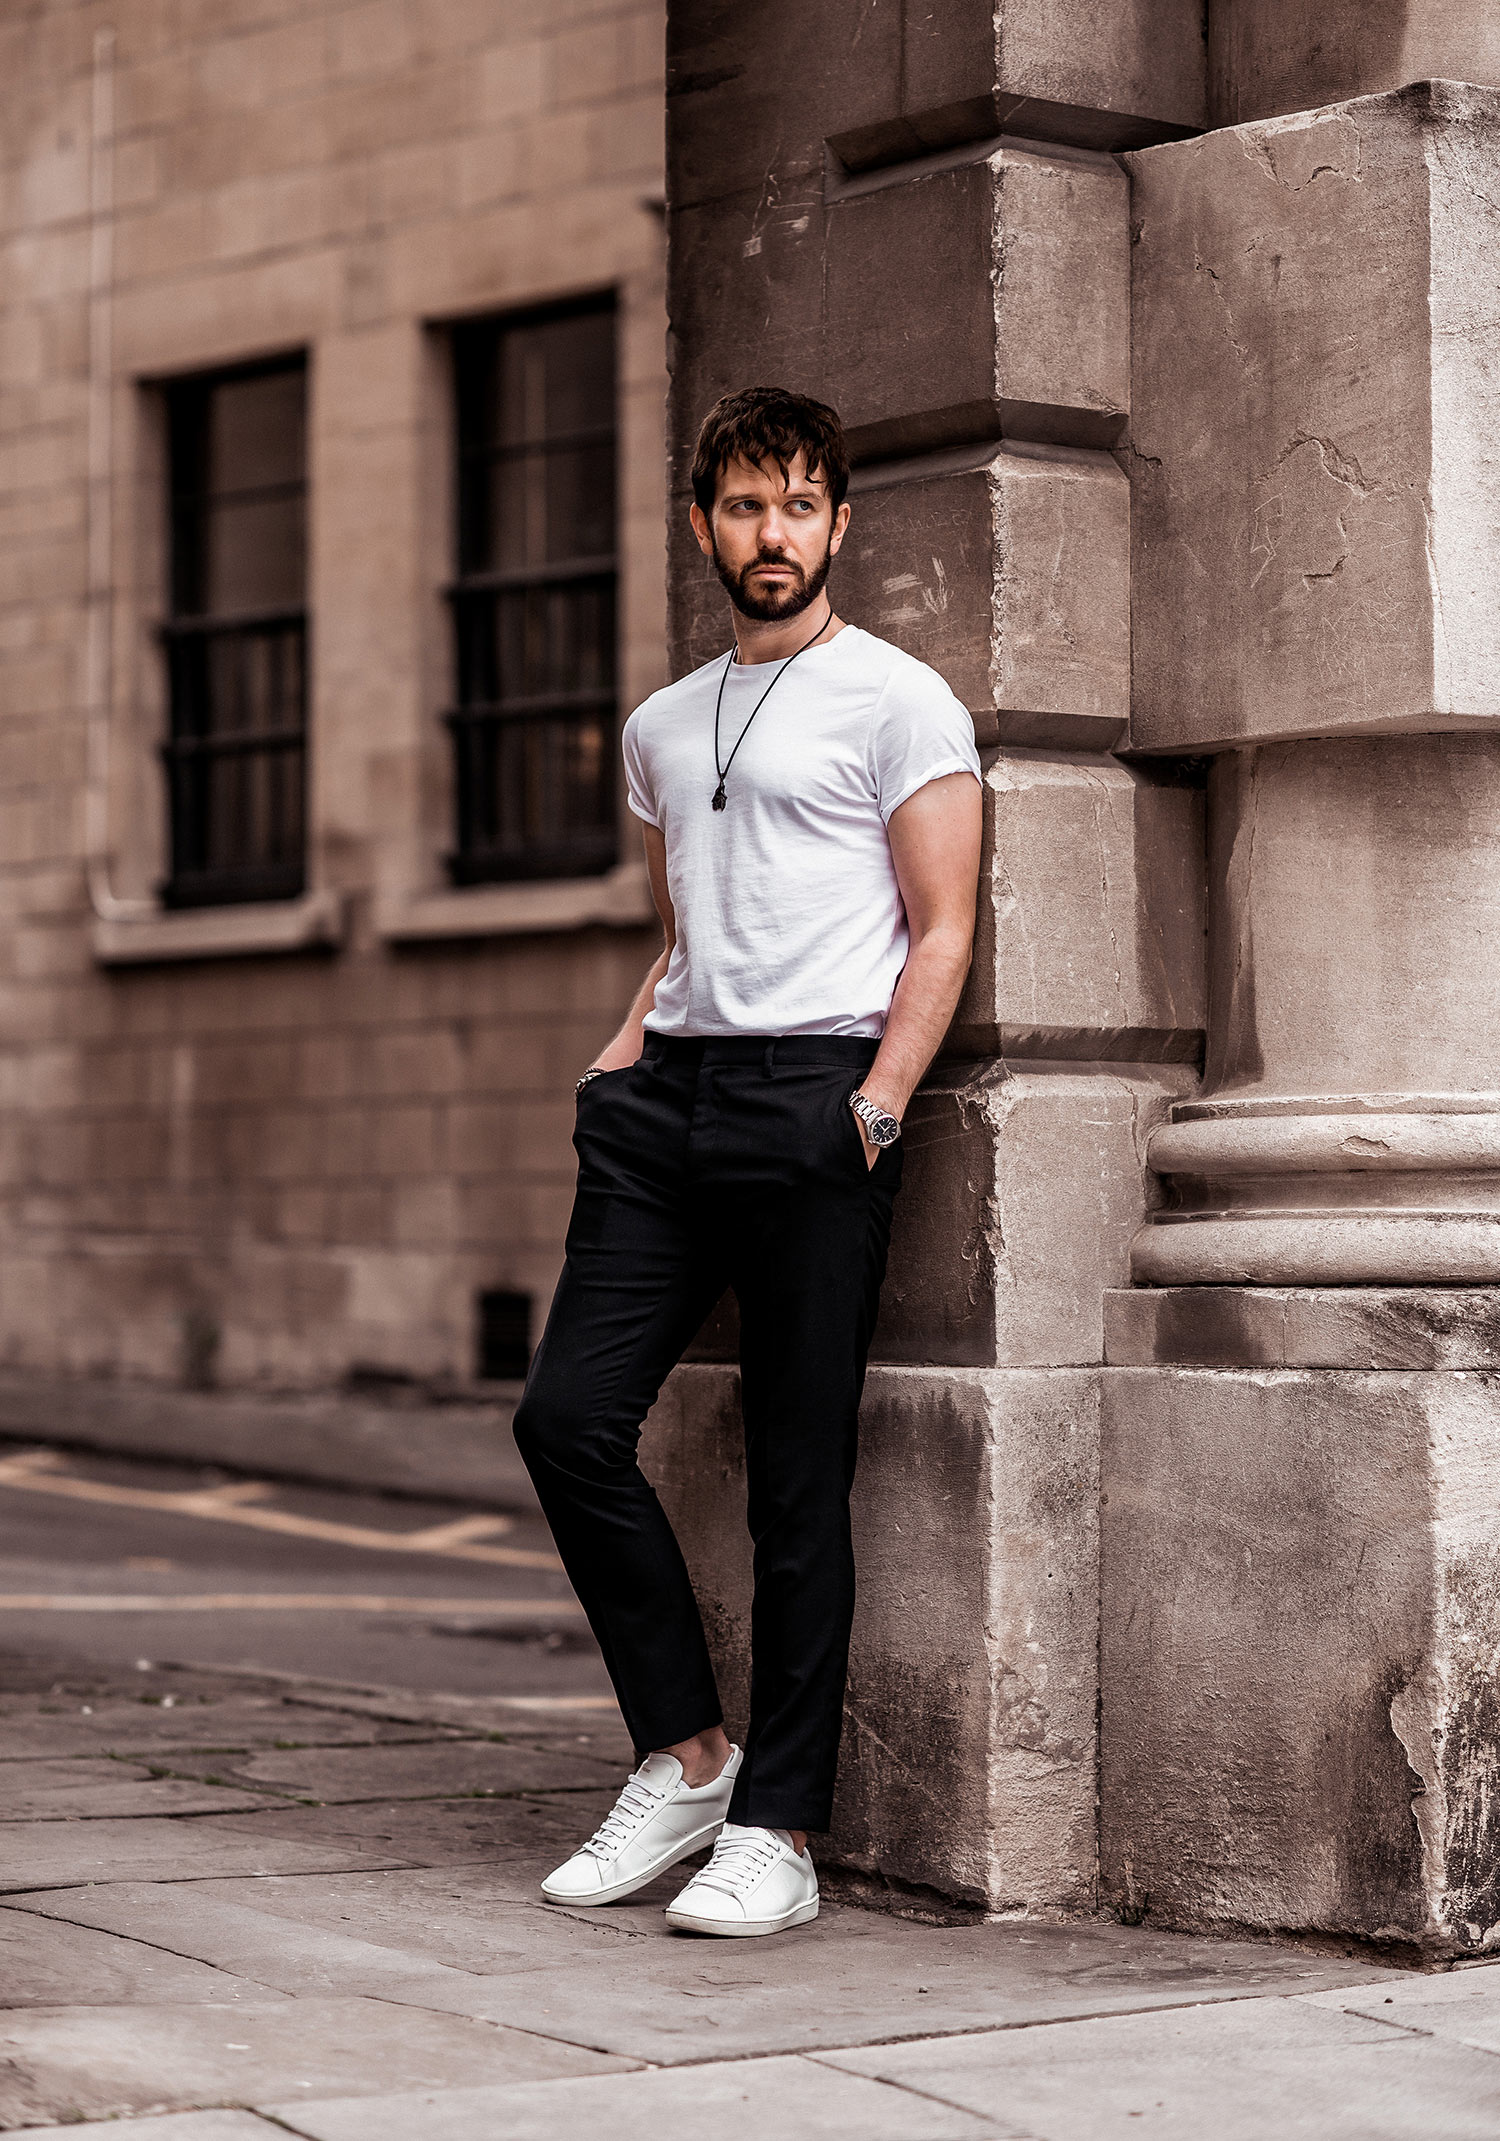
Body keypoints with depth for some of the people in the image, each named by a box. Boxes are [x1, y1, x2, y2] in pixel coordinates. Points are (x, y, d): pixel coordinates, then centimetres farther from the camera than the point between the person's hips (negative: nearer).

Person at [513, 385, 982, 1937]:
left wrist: (874, 1106, -14)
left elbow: (942, 930, -3)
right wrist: (624, 1053, 12)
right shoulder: (662, 727, 22)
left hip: (814, 1097, -6)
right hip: (670, 1101, 6)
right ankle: (683, 1754, 8)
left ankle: (775, 1831, 2)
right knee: (568, 1418, -6)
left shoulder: (898, 702, 2)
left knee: (799, 1482, -4)